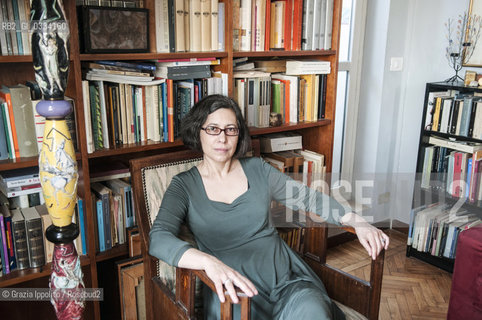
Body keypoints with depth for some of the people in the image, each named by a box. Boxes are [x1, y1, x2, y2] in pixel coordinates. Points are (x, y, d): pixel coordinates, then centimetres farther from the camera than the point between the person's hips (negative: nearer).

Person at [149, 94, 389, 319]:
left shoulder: (257, 169, 9)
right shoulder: (184, 185, -1)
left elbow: (308, 198, 12)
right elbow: (158, 240, -16)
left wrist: (357, 222, -1)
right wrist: (209, 262, -35)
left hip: (287, 280, 2)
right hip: (233, 290, -2)